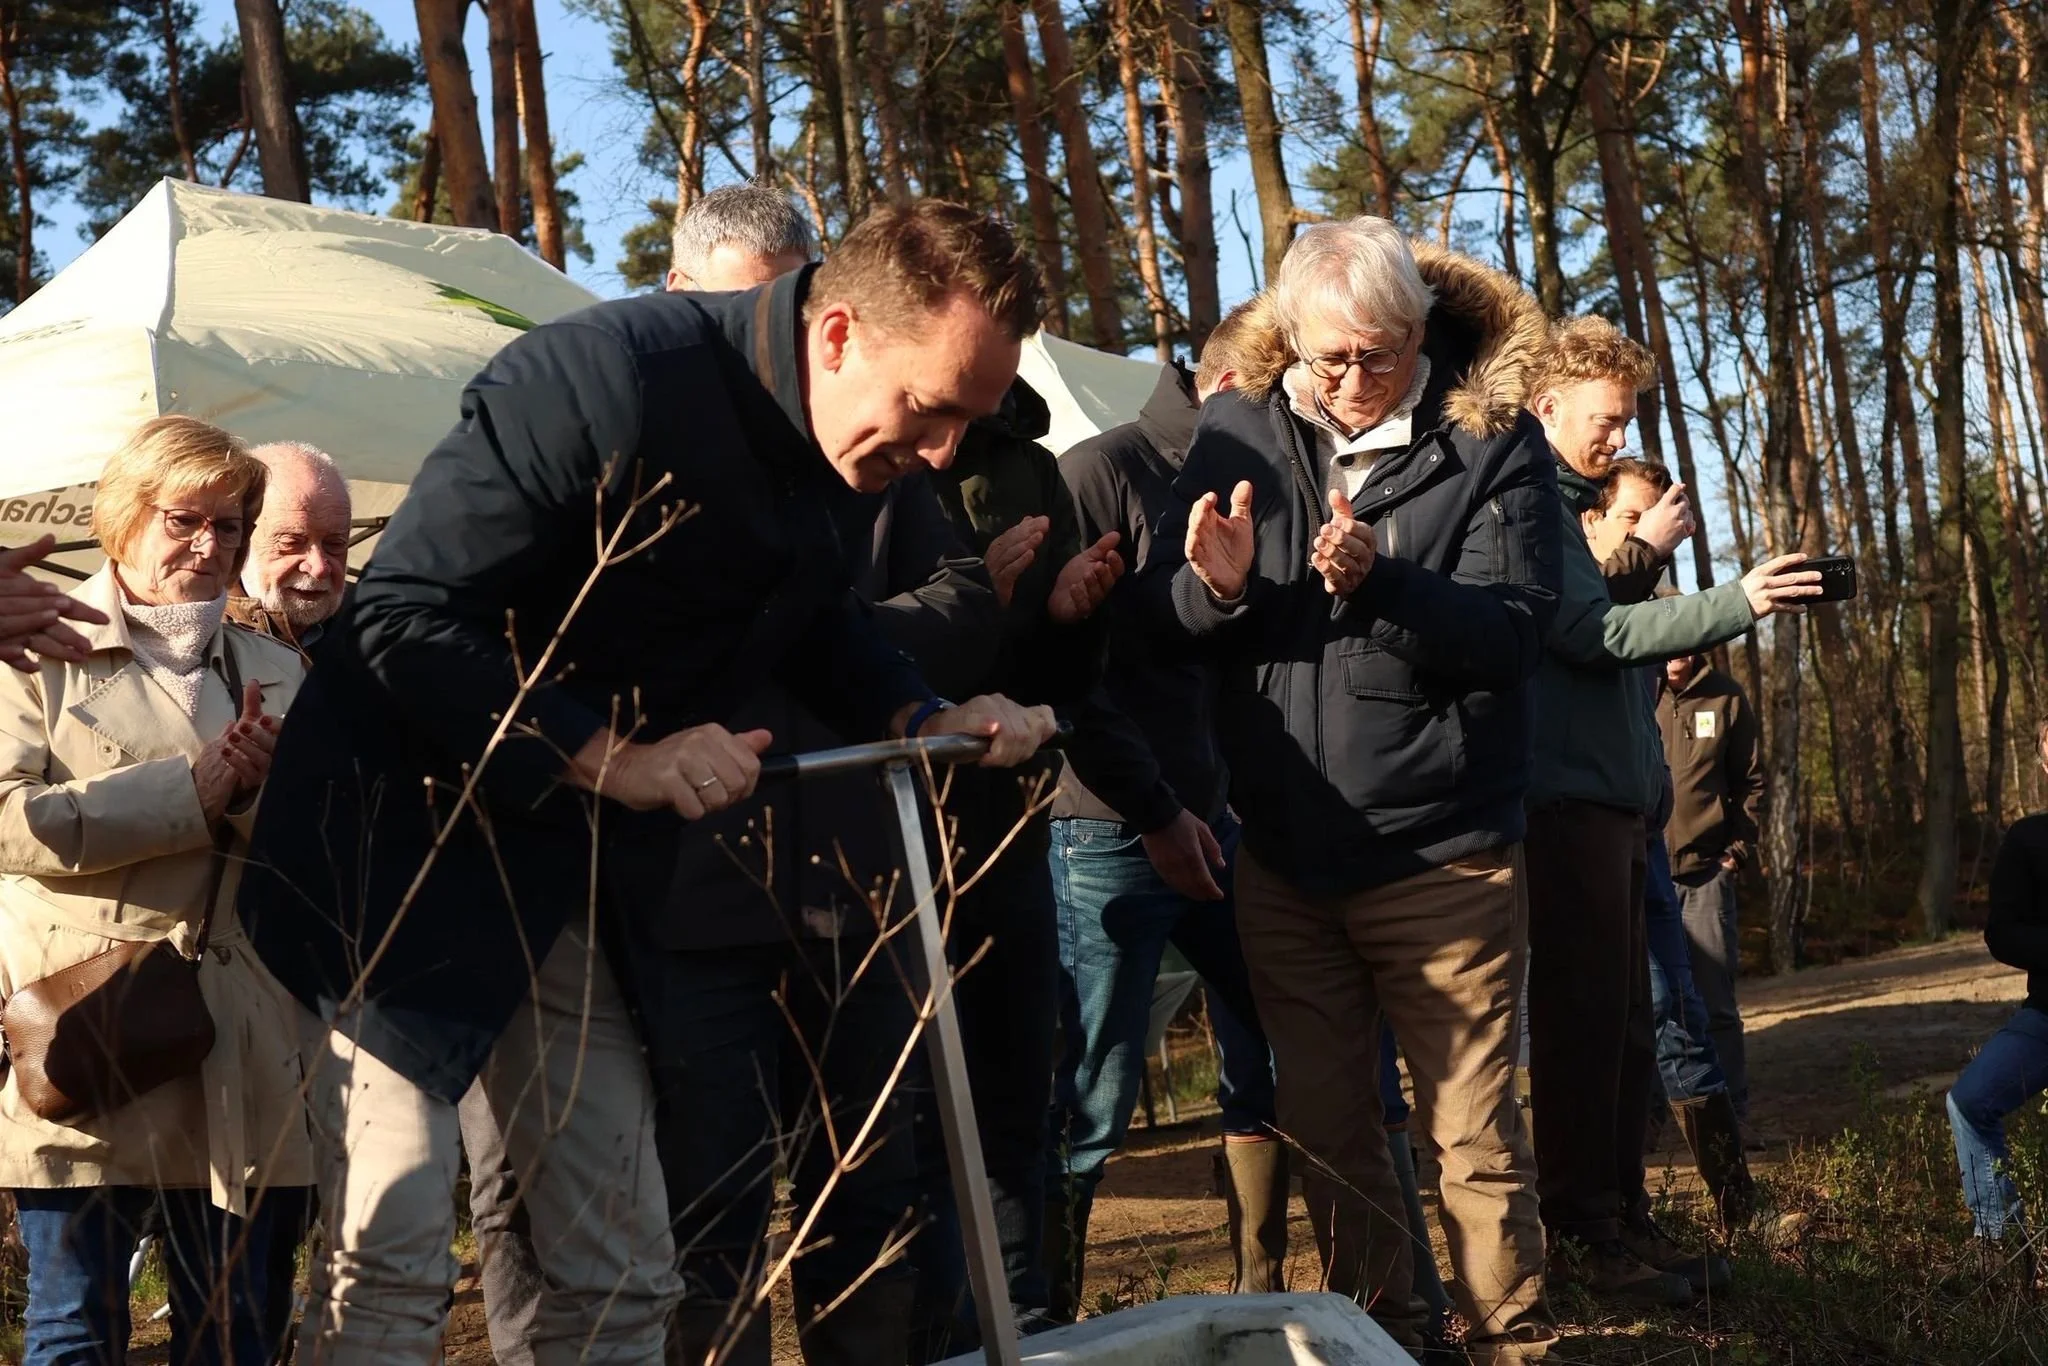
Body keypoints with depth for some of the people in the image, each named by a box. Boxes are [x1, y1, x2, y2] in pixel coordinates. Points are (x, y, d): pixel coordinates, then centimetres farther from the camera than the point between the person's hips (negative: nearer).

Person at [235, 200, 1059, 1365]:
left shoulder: (839, 448, -3)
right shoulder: (603, 376, -27)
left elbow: (820, 622, 16)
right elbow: (402, 617, -26)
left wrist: (923, 720, -3)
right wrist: (609, 759, -29)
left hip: (580, 877, 7)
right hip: (404, 853, -7)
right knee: (394, 1263, -9)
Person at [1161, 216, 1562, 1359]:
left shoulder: (1493, 441, -6)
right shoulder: (1238, 431, 2)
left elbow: (1515, 630, -17)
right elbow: (1165, 623, 6)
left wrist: (1376, 584, -32)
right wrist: (1215, 587, -17)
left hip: (1443, 854, -3)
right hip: (1281, 855, 4)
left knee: (1475, 1128, 2)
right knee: (1325, 1126, 13)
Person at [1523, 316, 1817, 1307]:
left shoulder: (1567, 507, 20)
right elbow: (1590, 632, -17)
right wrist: (1736, 603, -18)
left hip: (1608, 793, 10)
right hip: (1566, 795, -10)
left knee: (1623, 1019, 11)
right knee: (1582, 1017, -6)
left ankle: (1622, 1217, 17)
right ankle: (1580, 1231, 0)